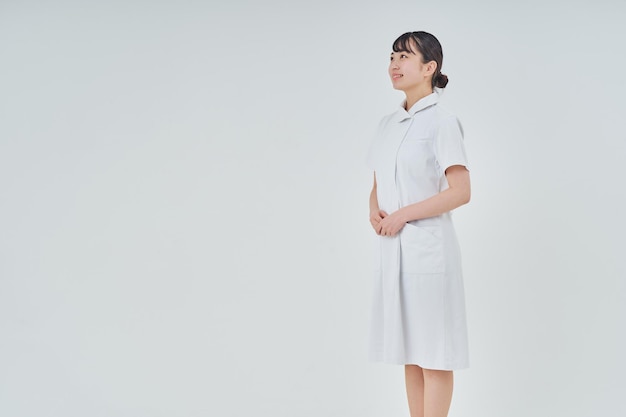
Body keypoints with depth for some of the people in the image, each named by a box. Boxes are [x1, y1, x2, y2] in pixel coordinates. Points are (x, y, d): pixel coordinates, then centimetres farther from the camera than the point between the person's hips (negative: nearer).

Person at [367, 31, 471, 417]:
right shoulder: (388, 123, 13)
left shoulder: (441, 122, -9)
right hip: (392, 248, 7)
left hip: (427, 248, -7)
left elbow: (461, 192, -14)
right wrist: (375, 211, -3)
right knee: (410, 351, 13)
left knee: (434, 354, 1)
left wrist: (402, 215, -15)